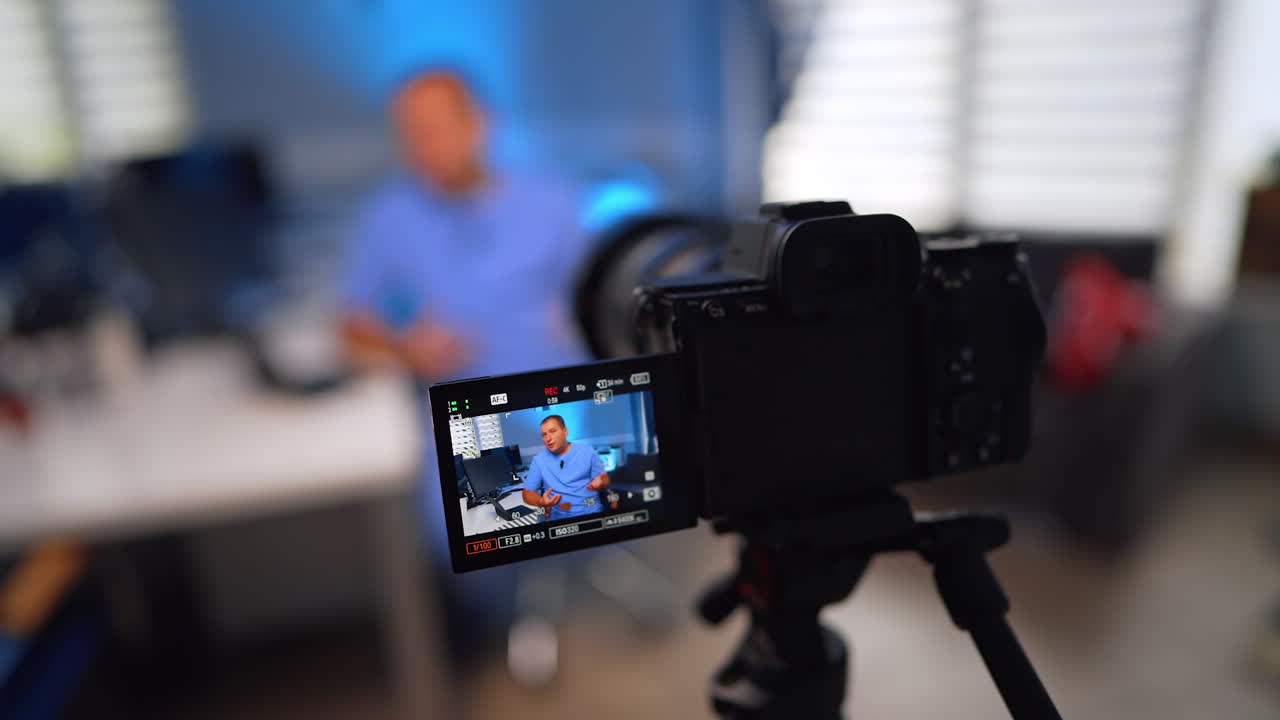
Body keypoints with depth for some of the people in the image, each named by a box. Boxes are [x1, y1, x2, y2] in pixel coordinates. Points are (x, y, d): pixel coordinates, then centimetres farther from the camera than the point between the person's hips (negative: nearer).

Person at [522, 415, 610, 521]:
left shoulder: (587, 451, 10)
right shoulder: (539, 460, 10)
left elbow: (605, 480, 11)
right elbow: (528, 493, 12)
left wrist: (600, 483, -14)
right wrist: (542, 501, -11)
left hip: (591, 512, 1)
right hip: (558, 516, 0)